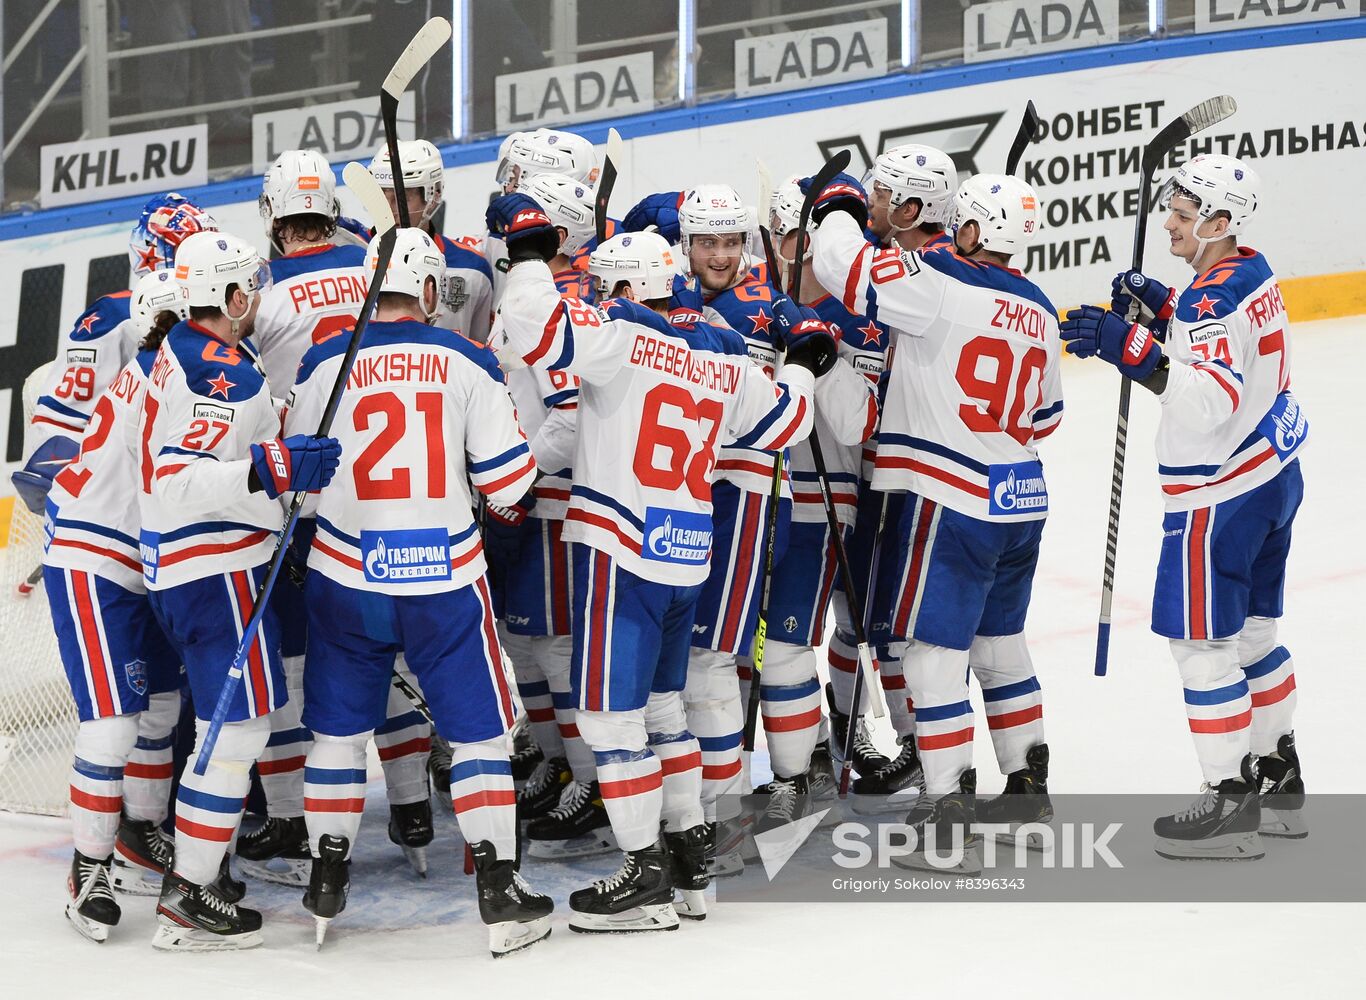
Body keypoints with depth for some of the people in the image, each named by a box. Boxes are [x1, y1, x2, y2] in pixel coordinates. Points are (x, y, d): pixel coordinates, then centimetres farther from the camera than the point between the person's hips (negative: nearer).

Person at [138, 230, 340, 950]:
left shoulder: (182, 348, 11)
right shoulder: (223, 373, -20)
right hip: (217, 569, -10)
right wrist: (271, 468, -36)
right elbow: (176, 481, -29)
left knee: (223, 718, 19)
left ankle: (190, 862, 26)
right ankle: (187, 897, -7)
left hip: (176, 567, 10)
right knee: (240, 723, -8)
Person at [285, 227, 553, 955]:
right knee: (478, 729, 8)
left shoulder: (325, 363, -3)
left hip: (347, 576, 1)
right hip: (444, 579, -1)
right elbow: (507, 482, -4)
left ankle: (327, 883, 19)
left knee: (339, 726, 16)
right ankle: (499, 891, 4)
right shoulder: (468, 364, -5)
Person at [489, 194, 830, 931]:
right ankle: (689, 860, 21)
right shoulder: (724, 354, 10)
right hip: (686, 555, 8)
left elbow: (542, 332, -24)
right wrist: (804, 365, 42)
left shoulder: (622, 333, -10)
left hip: (622, 549, -8)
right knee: (660, 704, 19)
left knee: (613, 712, -2)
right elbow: (782, 421, 23)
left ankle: (646, 877, -2)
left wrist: (529, 252, -11)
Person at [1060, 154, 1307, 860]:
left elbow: (1211, 399, -34)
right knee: (1253, 631, 20)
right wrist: (1161, 311, 6)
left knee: (1203, 642, -3)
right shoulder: (1251, 274, 6)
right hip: (1272, 475, 10)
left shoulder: (1216, 298, -23)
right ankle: (1277, 777, 30)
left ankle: (1231, 803, -1)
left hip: (1221, 495, -10)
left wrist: (1135, 350, -38)